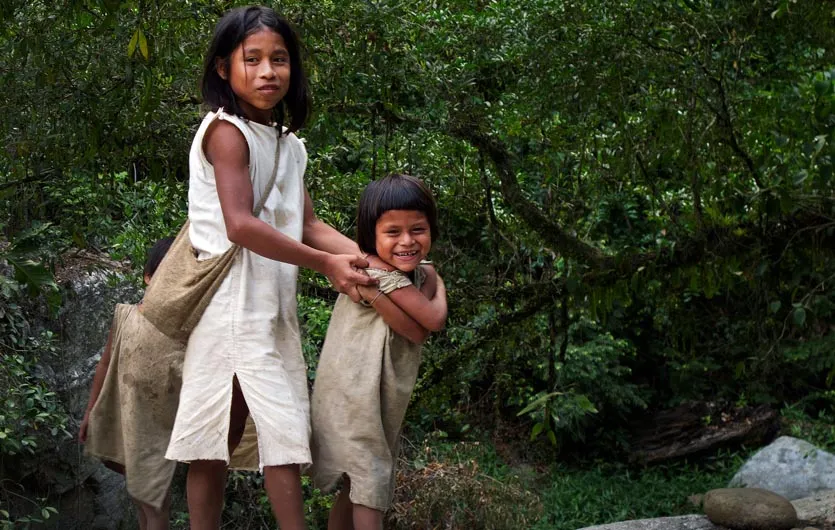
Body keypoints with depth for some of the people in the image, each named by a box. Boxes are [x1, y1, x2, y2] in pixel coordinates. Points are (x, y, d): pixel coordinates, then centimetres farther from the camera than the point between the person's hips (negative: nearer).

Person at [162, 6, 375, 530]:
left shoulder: (290, 146, 16)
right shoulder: (227, 131, -10)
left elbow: (308, 224, 10)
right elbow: (239, 225, -20)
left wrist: (367, 256, -6)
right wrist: (325, 263, -19)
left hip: (276, 309, 8)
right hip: (234, 305, -8)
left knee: (286, 433, 7)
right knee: (214, 443, -3)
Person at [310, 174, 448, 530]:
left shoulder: (421, 273, 6)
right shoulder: (378, 275, -20)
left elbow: (418, 333, -11)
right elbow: (433, 320, -20)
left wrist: (403, 288, -23)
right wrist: (438, 288, -2)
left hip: (382, 400, 8)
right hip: (354, 397, -8)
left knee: (358, 486, 15)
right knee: (369, 486, -6)